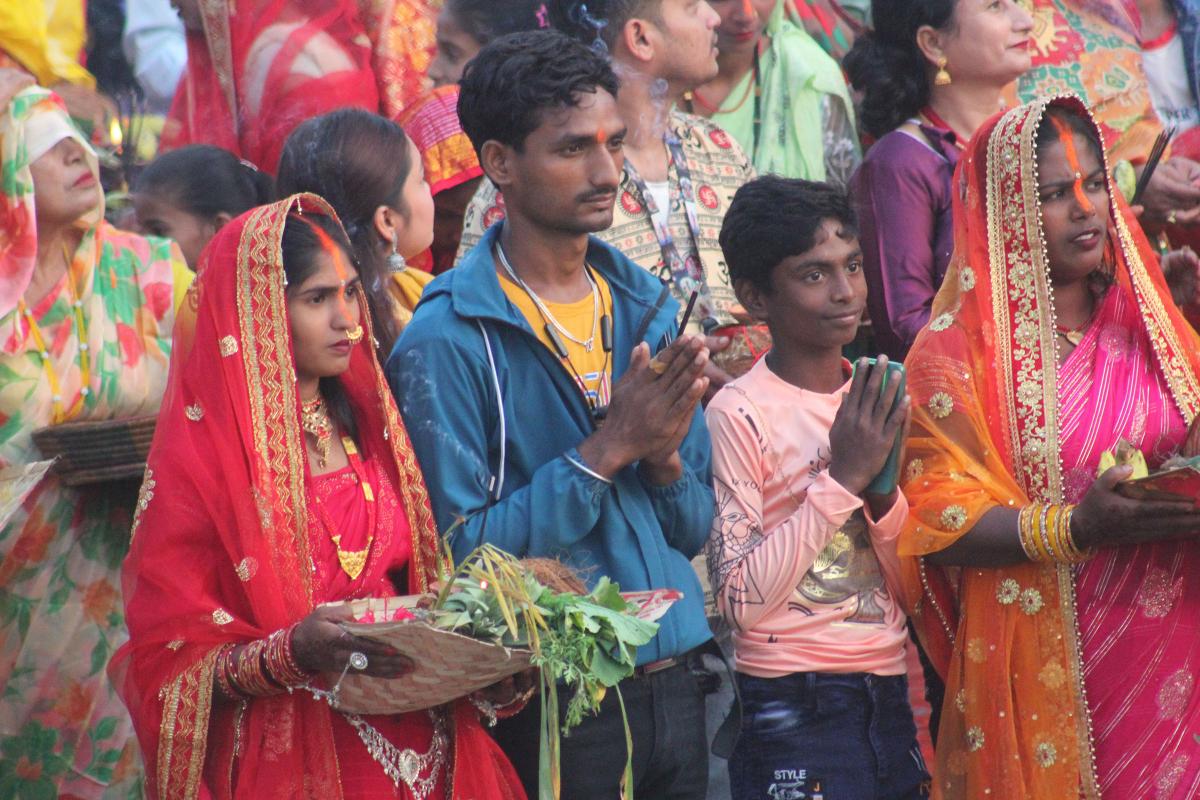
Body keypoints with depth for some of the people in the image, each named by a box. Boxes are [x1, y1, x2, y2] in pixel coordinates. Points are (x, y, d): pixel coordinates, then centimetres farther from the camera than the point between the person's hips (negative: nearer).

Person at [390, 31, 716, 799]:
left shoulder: (647, 305, 7)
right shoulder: (446, 342, -11)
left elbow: (694, 527, 11)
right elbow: (462, 552, -17)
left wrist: (663, 455, -9)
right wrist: (607, 448, -19)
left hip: (671, 684, 6)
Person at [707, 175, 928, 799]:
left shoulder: (871, 402, 8)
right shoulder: (739, 414, -11)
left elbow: (914, 590, 8)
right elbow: (741, 600, -18)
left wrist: (882, 487, -9)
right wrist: (843, 477, -18)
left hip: (891, 697, 6)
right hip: (794, 712, -6)